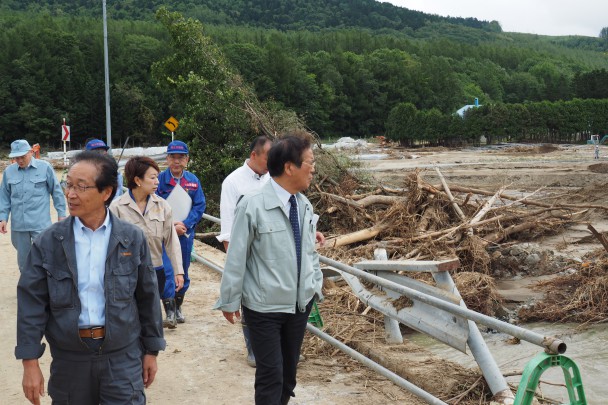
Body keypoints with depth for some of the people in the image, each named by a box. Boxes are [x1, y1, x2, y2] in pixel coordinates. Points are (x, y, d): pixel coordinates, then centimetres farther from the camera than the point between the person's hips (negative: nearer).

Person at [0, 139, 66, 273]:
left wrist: (61, 214, 4)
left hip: (40, 224, -3)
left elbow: (56, 192, 3)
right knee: (23, 259, 15)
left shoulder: (44, 167, -3)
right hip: (18, 225, 3)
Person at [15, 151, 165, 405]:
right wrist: (30, 363, -5)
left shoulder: (132, 239, -2)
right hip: (69, 358, 1)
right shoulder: (48, 242, -4)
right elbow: (32, 303, -3)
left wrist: (151, 350, 7)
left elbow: (147, 297, 4)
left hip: (123, 356, 0)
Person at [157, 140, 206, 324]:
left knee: (183, 273, 13)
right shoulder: (159, 180, -7)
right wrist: (171, 226, -16)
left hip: (185, 234, 3)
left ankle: (178, 307, 29)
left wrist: (185, 223, -14)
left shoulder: (193, 181, 1)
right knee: (166, 271, -12)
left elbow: (200, 206, -1)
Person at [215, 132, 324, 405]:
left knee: (289, 368, 19)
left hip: (301, 302, 6)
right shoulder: (253, 205, -19)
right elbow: (236, 257, -12)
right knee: (270, 374, 1)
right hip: (264, 306, -6)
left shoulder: (304, 205, 1)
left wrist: (316, 285, 11)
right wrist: (230, 300, -6)